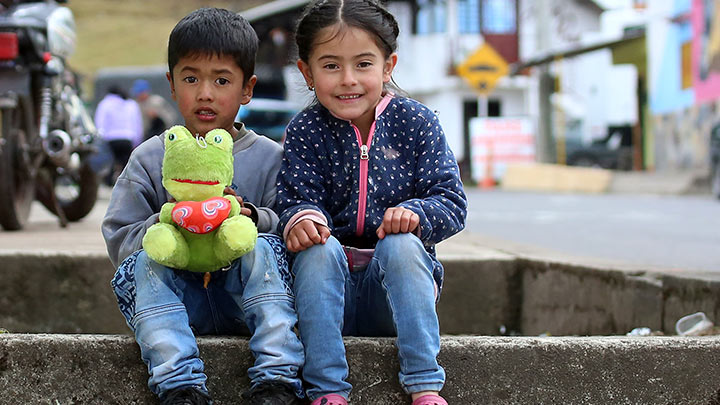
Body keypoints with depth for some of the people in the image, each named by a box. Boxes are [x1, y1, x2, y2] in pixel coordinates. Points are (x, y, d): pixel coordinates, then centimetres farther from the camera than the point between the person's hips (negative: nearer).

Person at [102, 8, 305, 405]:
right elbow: (118, 240, 4)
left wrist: (253, 218, -20)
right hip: (178, 293, 1)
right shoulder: (150, 159, 8)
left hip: (245, 298, -1)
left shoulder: (269, 158, 6)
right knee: (146, 262, -27)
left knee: (264, 249, -28)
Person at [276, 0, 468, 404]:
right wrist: (300, 217, -32)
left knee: (400, 244, -31)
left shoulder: (416, 122, -1)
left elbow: (452, 203, -4)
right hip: (331, 282, 1)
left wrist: (415, 213, -27)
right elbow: (296, 198, -7)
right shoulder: (305, 132, 0)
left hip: (396, 279, 0)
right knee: (319, 247, -30)